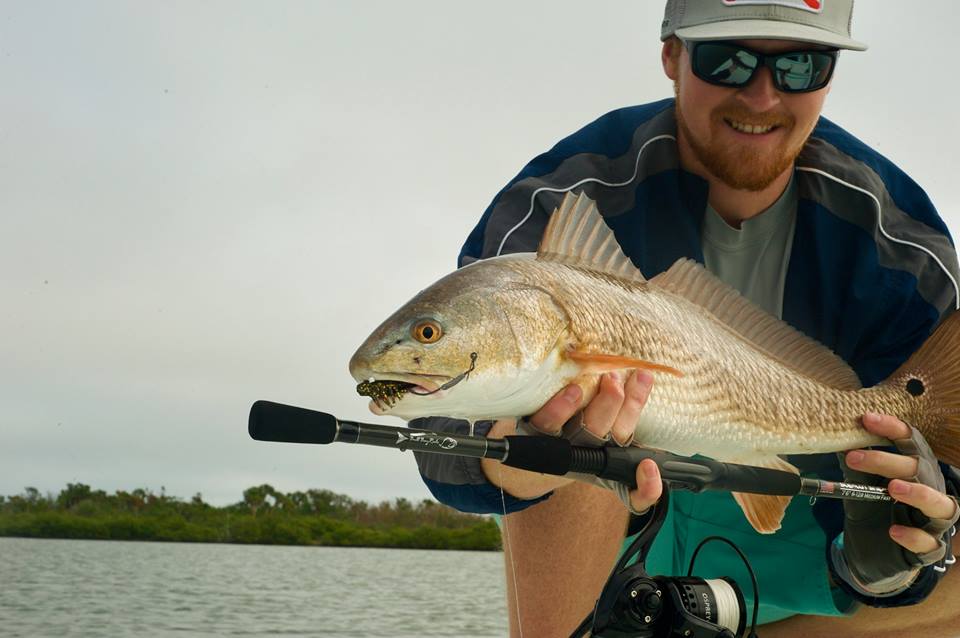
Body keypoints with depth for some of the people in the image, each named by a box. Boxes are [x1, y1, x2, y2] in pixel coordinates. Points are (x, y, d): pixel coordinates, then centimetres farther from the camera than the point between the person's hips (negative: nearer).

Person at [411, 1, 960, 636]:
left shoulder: (903, 252, -14)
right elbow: (448, 430, -32)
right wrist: (512, 461, -56)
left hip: (797, 541, 3)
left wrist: (880, 565, -37)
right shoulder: (562, 204, -22)